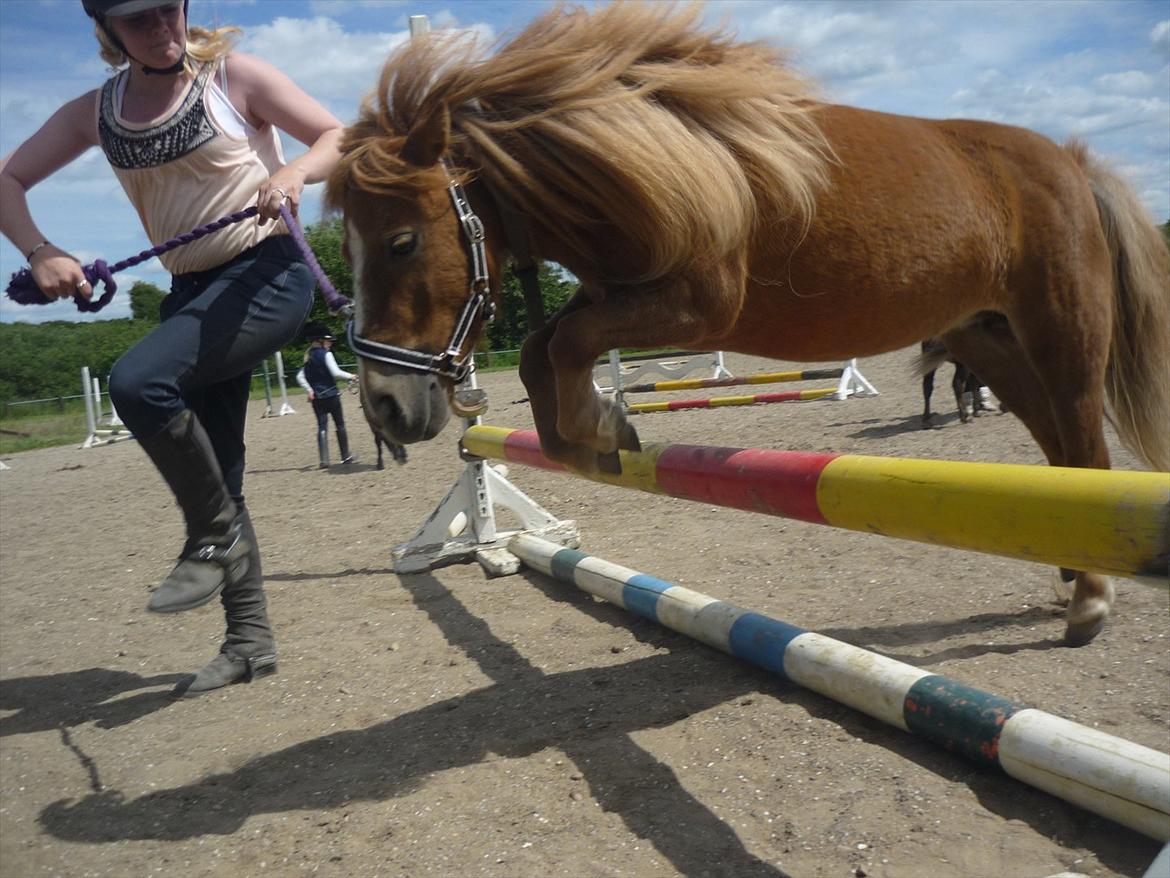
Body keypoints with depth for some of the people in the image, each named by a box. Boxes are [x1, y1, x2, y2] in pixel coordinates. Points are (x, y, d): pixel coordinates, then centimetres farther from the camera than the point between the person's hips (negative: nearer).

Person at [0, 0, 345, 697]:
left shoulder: (235, 76, -3)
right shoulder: (95, 113, 9)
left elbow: (339, 137, -4)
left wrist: (294, 172, -24)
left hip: (269, 273, -6)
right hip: (192, 292, 6)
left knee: (138, 381, -28)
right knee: (210, 476, 6)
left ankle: (217, 535, -5)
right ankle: (250, 640, 18)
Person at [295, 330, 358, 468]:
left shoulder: (309, 357, 13)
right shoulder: (326, 354, -8)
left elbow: (300, 376, 9)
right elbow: (336, 372, -18)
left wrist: (309, 390, 4)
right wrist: (351, 376, -5)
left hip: (316, 398, 5)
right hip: (331, 395, -5)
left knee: (322, 426, 2)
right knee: (340, 425, 7)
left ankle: (323, 460, -7)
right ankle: (345, 456, 14)